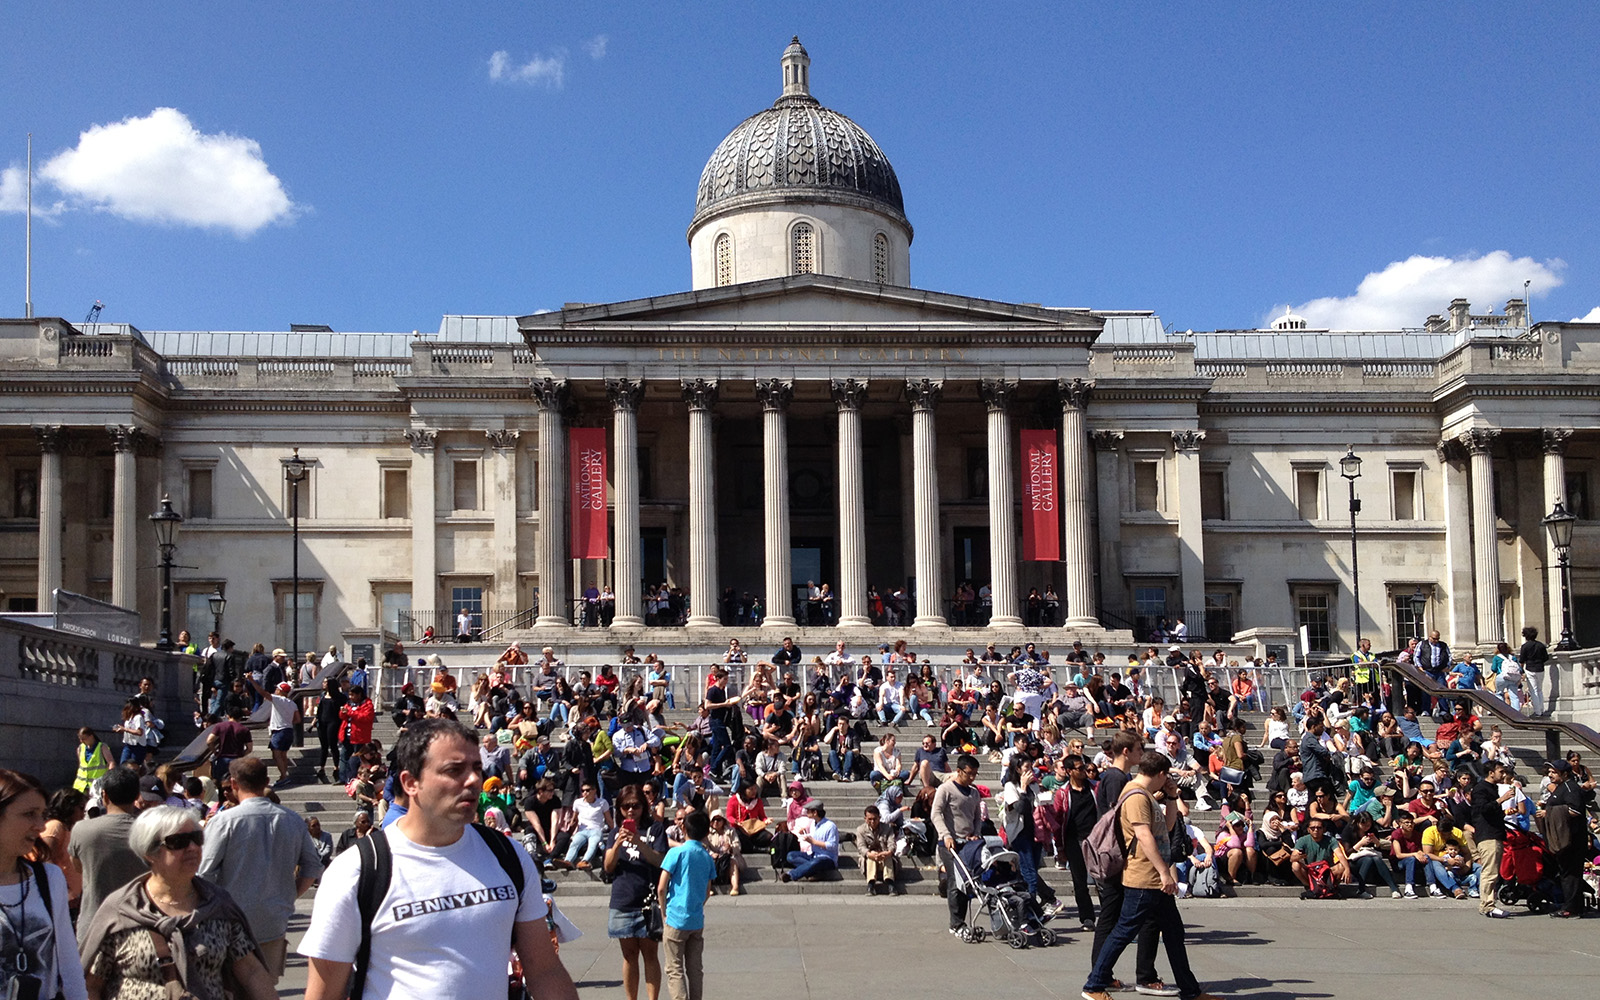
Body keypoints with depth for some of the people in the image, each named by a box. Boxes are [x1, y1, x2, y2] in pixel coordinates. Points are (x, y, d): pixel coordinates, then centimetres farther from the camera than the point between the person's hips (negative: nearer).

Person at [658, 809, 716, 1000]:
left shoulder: (677, 852, -10)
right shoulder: (708, 857, 5)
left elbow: (661, 888, -12)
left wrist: (664, 913, 0)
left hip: (676, 919, -5)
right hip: (697, 920, 5)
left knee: (675, 970, 0)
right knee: (696, 969, 12)